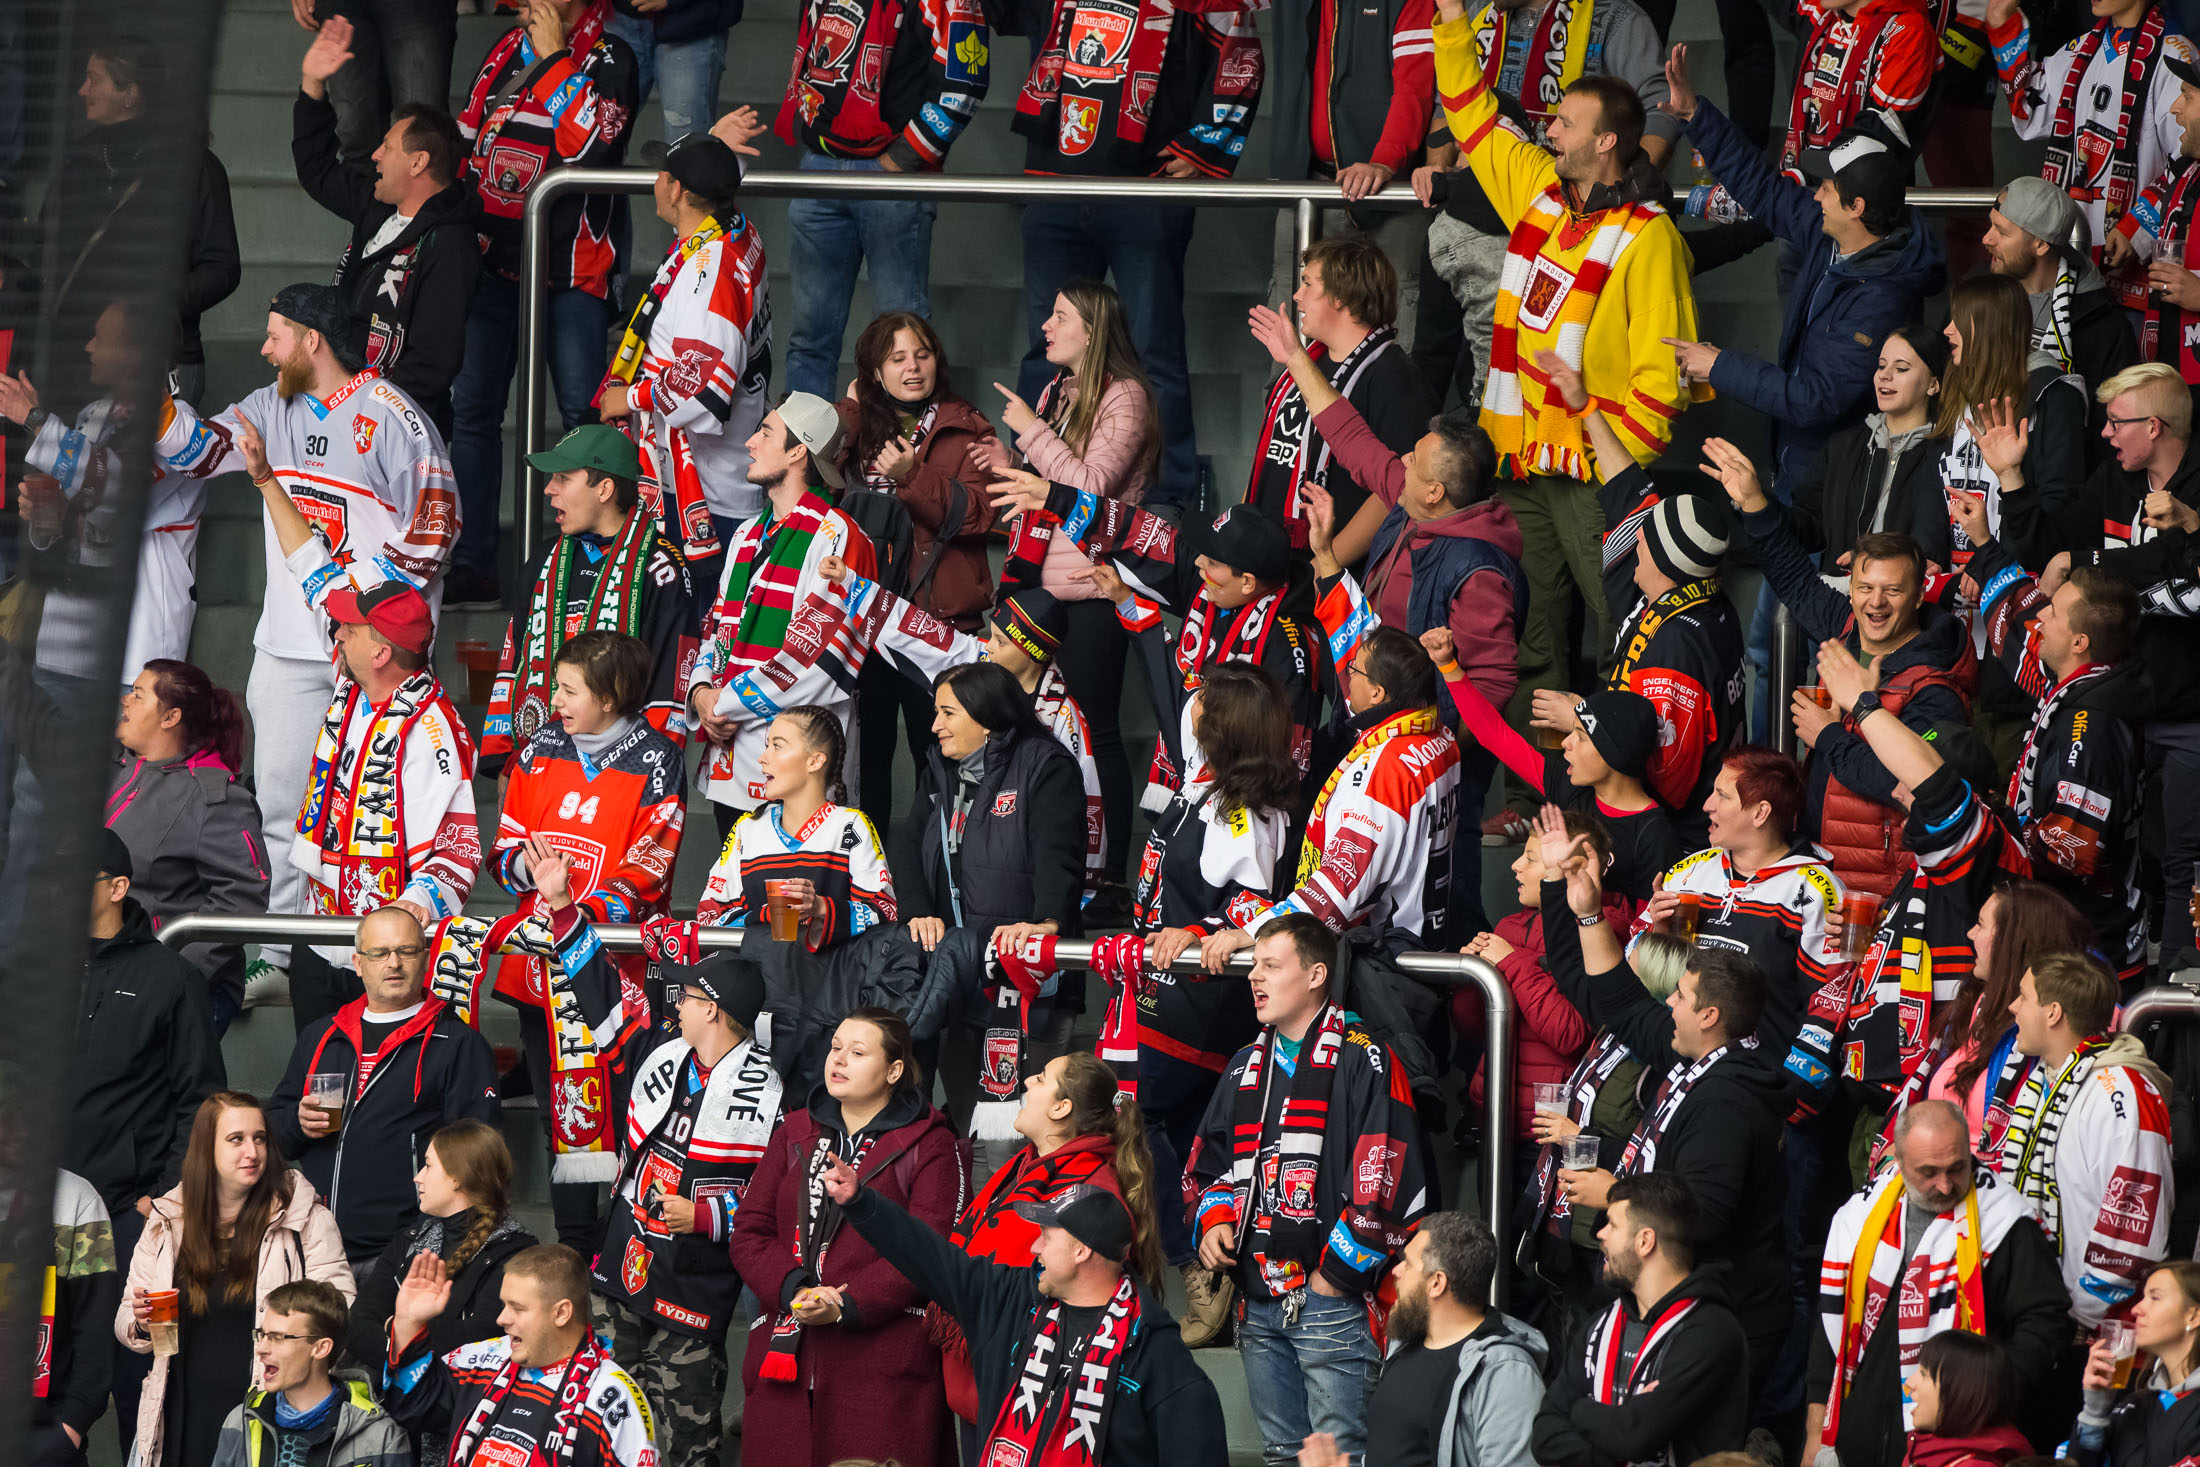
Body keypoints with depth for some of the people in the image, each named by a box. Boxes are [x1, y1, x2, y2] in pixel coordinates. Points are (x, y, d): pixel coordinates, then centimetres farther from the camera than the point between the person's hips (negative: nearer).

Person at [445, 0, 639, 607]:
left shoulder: (609, 59, -3)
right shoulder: (508, 49, 14)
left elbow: (586, 147, -19)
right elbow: (468, 136, 22)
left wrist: (555, 57, -13)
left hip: (571, 262, -5)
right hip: (494, 256, 5)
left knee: (583, 414, -7)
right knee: (470, 407, 0)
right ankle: (471, 565, 3)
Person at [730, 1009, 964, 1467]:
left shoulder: (930, 1145, 2)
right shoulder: (795, 1134, 18)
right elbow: (750, 1234, 11)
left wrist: (847, 1306, -18)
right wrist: (794, 1290, -9)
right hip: (783, 1356, 4)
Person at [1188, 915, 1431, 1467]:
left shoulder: (1363, 1059, -7)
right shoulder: (1247, 1064, 18)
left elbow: (1384, 1178, -14)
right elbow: (1209, 1161, 28)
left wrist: (1336, 1271, -14)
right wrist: (1214, 1221, 7)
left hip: (1332, 1299, -8)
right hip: (1258, 1305, 8)